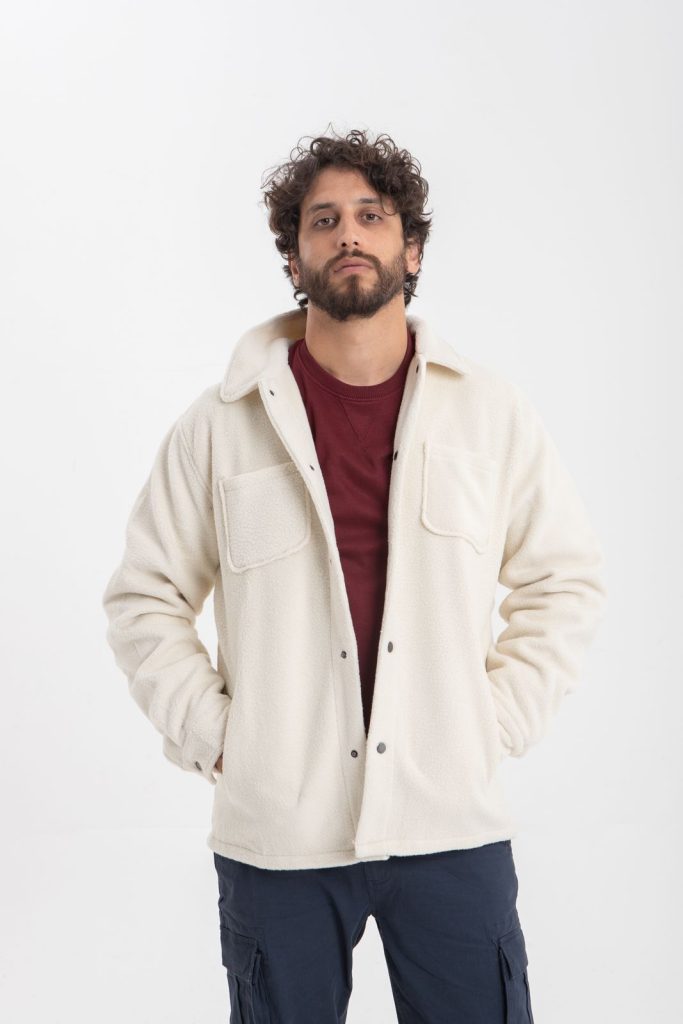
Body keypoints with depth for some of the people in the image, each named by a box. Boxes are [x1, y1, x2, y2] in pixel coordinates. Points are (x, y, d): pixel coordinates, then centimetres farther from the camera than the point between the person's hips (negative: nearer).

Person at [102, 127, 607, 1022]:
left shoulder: (491, 411, 2)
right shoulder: (219, 426, -1)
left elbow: (567, 581, 9)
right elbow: (145, 599, 6)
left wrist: (494, 724, 1)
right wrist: (212, 736, -2)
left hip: (451, 825, 1)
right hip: (274, 836, 0)